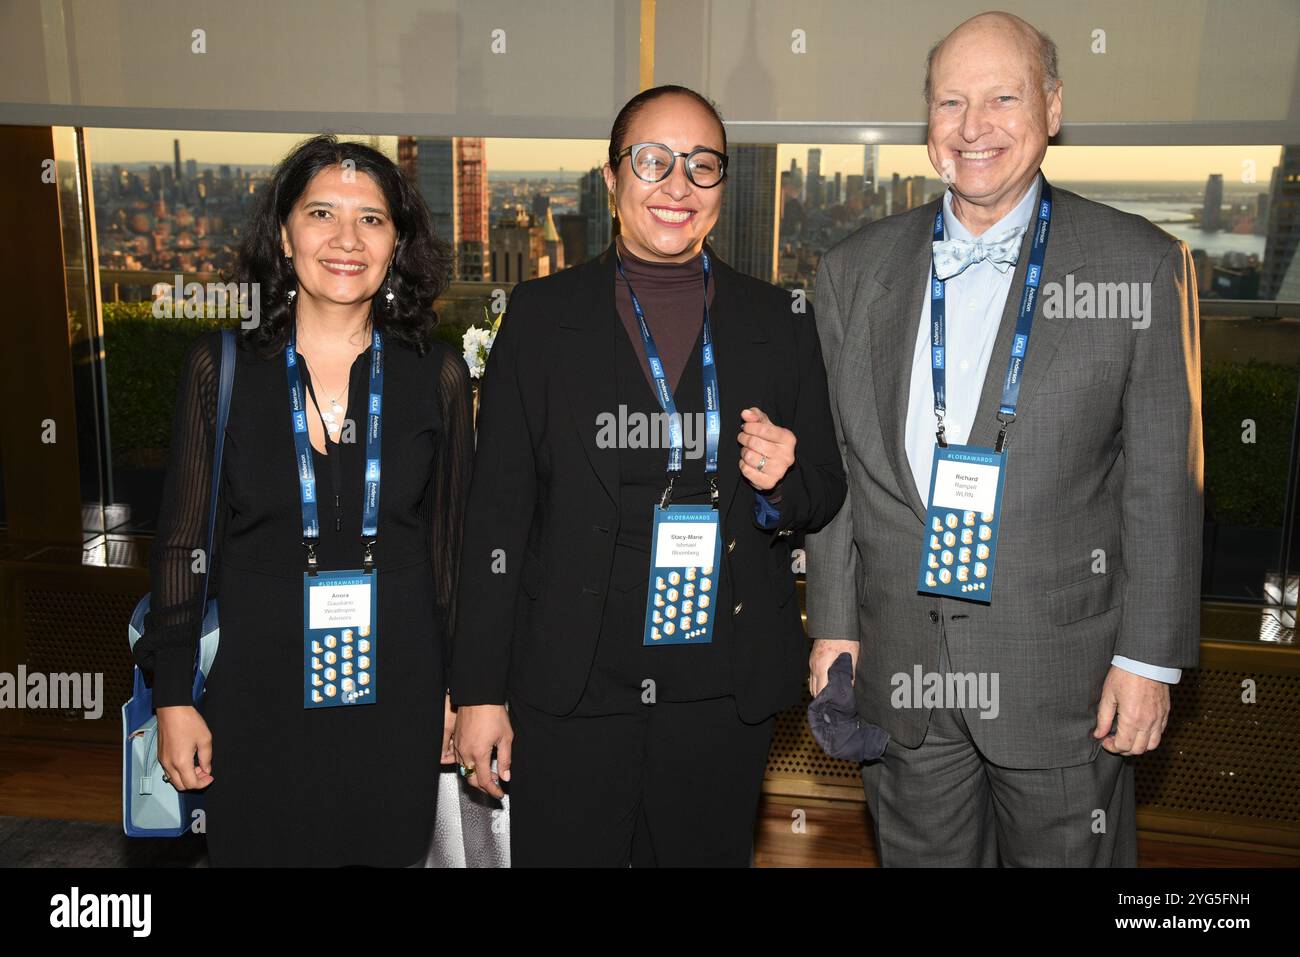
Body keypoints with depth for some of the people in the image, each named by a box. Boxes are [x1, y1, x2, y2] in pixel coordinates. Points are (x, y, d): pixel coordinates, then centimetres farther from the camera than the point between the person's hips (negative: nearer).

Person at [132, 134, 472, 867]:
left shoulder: (437, 376, -2)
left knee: (390, 851, 13)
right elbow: (182, 543, 2)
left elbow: (454, 544, 4)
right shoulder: (221, 368, -2)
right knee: (258, 849, 13)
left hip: (395, 698, 1)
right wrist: (174, 697, 0)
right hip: (256, 693, 0)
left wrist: (459, 688, 5)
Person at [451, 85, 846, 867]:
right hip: (569, 690, -1)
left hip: (724, 695, 2)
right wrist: (480, 688, -3)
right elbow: (497, 511, -1)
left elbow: (824, 497, 11)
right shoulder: (541, 315, 1)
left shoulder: (778, 323, 4)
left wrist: (783, 482, -13)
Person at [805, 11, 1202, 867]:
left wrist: (1149, 657, -6)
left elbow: (1161, 484, -5)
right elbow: (836, 465, 6)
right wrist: (833, 623, 4)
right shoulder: (856, 269, 4)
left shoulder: (1140, 263, -5)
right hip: (899, 661, 3)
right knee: (923, 856, 18)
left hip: (1062, 663, -2)